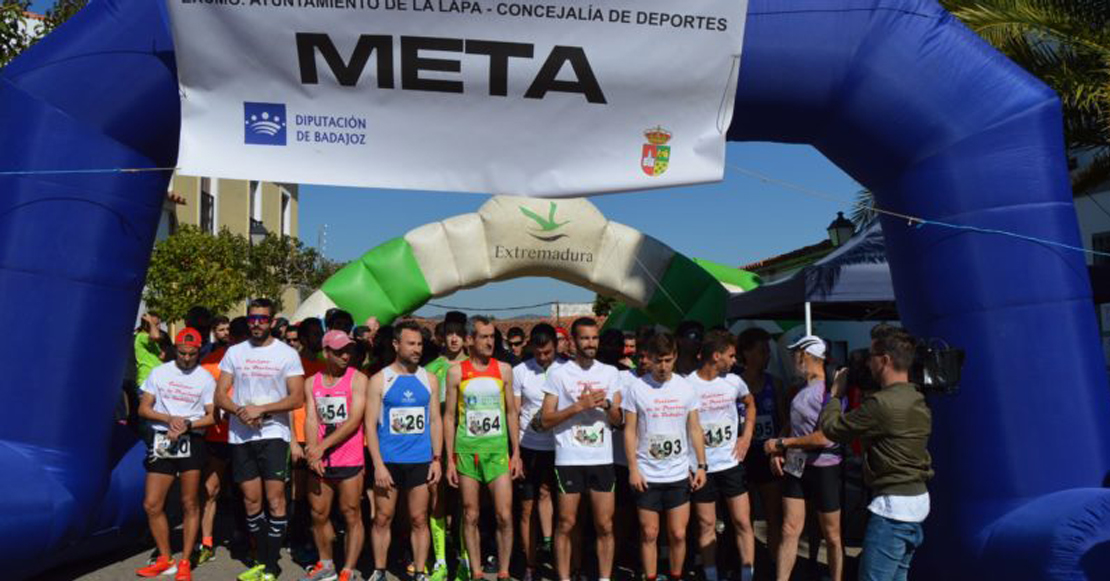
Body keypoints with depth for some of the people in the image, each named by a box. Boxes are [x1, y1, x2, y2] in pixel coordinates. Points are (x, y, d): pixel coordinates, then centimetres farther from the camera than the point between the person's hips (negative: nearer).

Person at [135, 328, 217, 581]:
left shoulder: (206, 379, 2)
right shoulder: (159, 373, 6)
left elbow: (212, 416, 1)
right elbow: (143, 409, 5)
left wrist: (187, 424, -15)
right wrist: (169, 419, -11)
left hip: (192, 443, -2)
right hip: (162, 442, 2)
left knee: (189, 504, 2)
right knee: (152, 504, 2)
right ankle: (165, 559, 18)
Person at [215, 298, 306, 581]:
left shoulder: (287, 353, -1)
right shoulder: (235, 352, 9)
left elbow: (297, 398, -7)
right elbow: (220, 395, 7)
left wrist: (261, 409, -16)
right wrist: (239, 411, -12)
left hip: (273, 433, -3)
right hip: (240, 436, 4)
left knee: (275, 499, -6)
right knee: (251, 501, 9)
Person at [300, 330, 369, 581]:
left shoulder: (357, 379, -5)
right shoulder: (312, 382, 8)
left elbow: (354, 421, -13)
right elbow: (311, 419, 1)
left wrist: (323, 445, -17)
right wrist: (313, 450, -14)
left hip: (349, 461, -4)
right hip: (319, 462, 5)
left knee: (352, 515, 1)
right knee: (318, 514, 14)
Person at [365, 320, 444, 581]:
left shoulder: (429, 379, 6)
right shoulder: (380, 379, -1)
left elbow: (435, 421, 8)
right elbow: (371, 424, -4)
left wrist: (436, 459, 1)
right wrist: (378, 464, -10)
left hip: (420, 461, 1)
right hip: (388, 461, -1)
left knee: (419, 520, 6)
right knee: (382, 519, 6)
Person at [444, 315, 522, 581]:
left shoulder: (504, 369, 4)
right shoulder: (456, 372, 1)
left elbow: (511, 412, 8)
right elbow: (450, 417, 4)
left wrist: (516, 452, 4)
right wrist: (450, 459, 0)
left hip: (497, 448, 1)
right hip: (466, 449, 0)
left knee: (505, 515, -3)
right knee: (471, 516, 7)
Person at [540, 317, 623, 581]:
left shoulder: (611, 373, 8)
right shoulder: (559, 374, -2)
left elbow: (618, 419, 9)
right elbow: (546, 420, -5)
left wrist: (606, 404, -11)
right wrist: (579, 406, -15)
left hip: (602, 459, 3)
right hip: (569, 459, -3)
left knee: (605, 525, 6)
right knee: (566, 524, 4)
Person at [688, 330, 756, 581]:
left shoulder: (733, 381, 0)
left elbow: (750, 403, 20)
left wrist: (746, 437, 8)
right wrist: (685, 464, -8)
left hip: (731, 463, 3)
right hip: (701, 466, -3)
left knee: (743, 522, 4)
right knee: (706, 525, 7)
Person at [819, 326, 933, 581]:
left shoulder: (882, 402, -21)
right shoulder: (918, 401, 9)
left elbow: (831, 427, -11)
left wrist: (836, 392, 5)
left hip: (893, 504, -10)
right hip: (917, 499, 10)